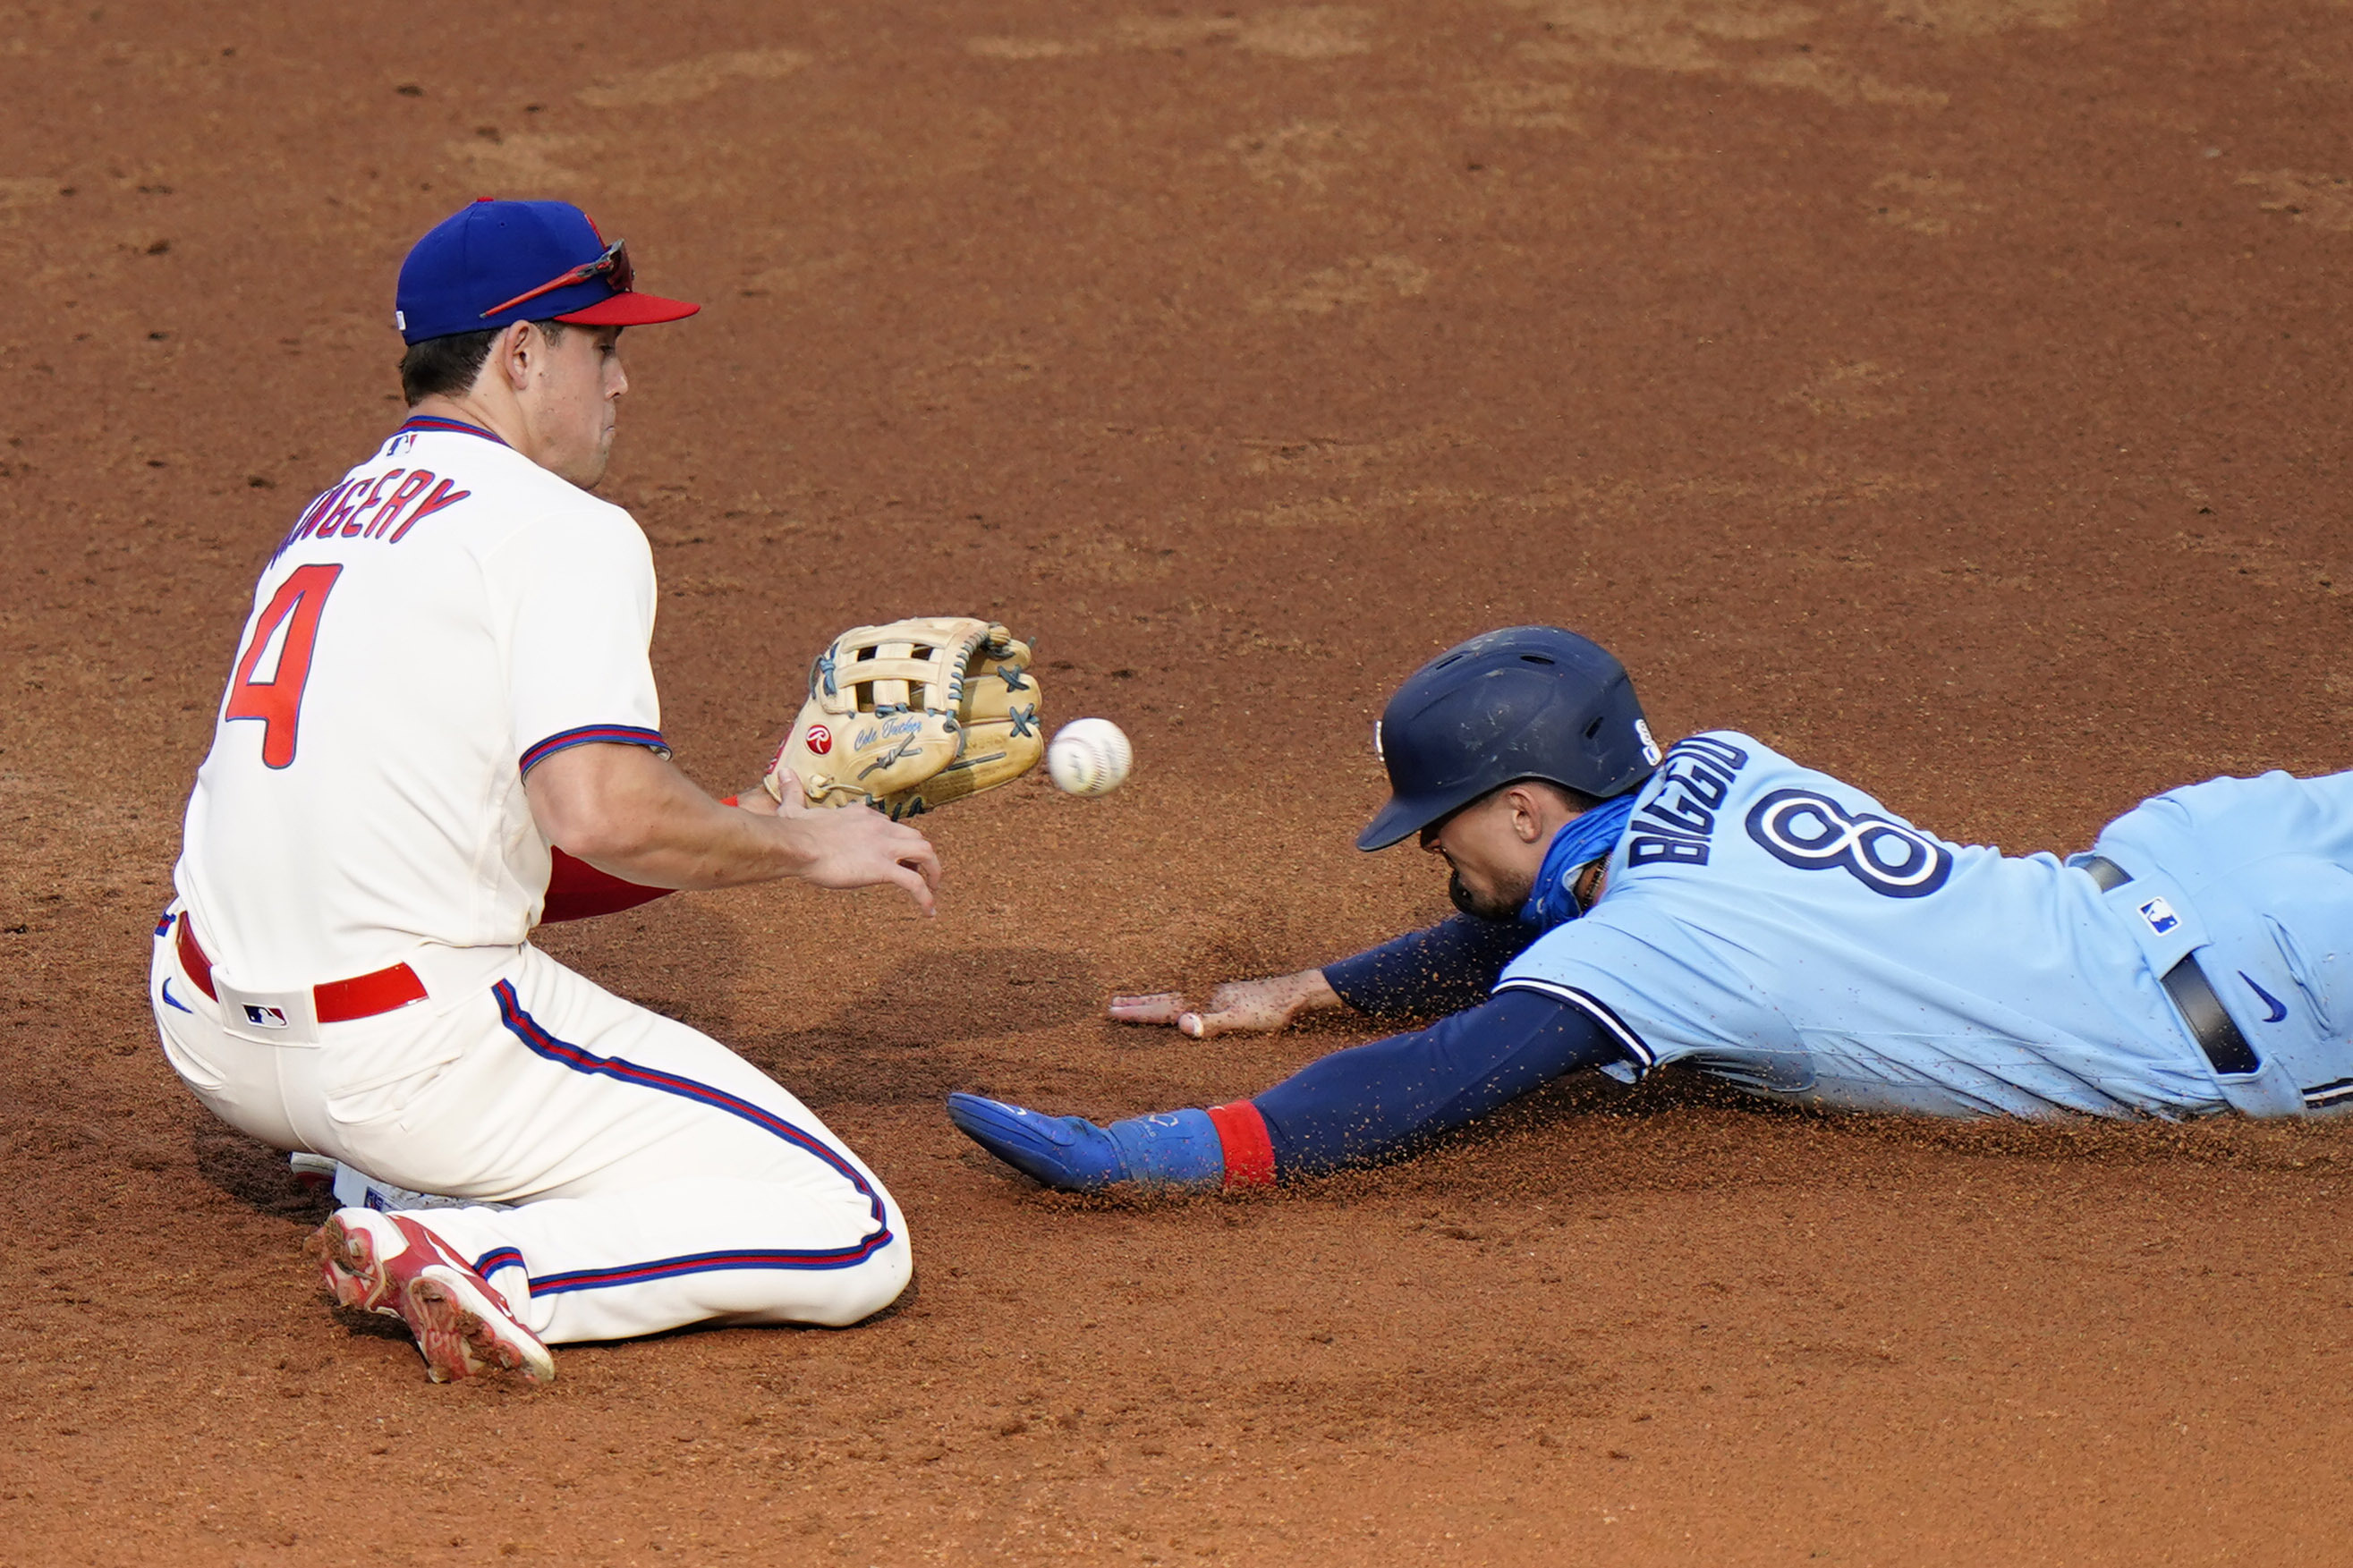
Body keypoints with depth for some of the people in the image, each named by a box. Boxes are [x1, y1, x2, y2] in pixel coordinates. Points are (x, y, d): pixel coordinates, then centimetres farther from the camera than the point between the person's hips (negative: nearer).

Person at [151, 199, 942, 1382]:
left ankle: (398, 1164, 15)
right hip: (410, 1051, -8)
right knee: (855, 1242, -6)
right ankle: (483, 1266, -19)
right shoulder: (562, 529, -7)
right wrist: (802, 845, -4)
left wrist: (746, 822, 19)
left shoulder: (326, 519, 19)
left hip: (216, 1041, 8)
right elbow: (600, 812, -21)